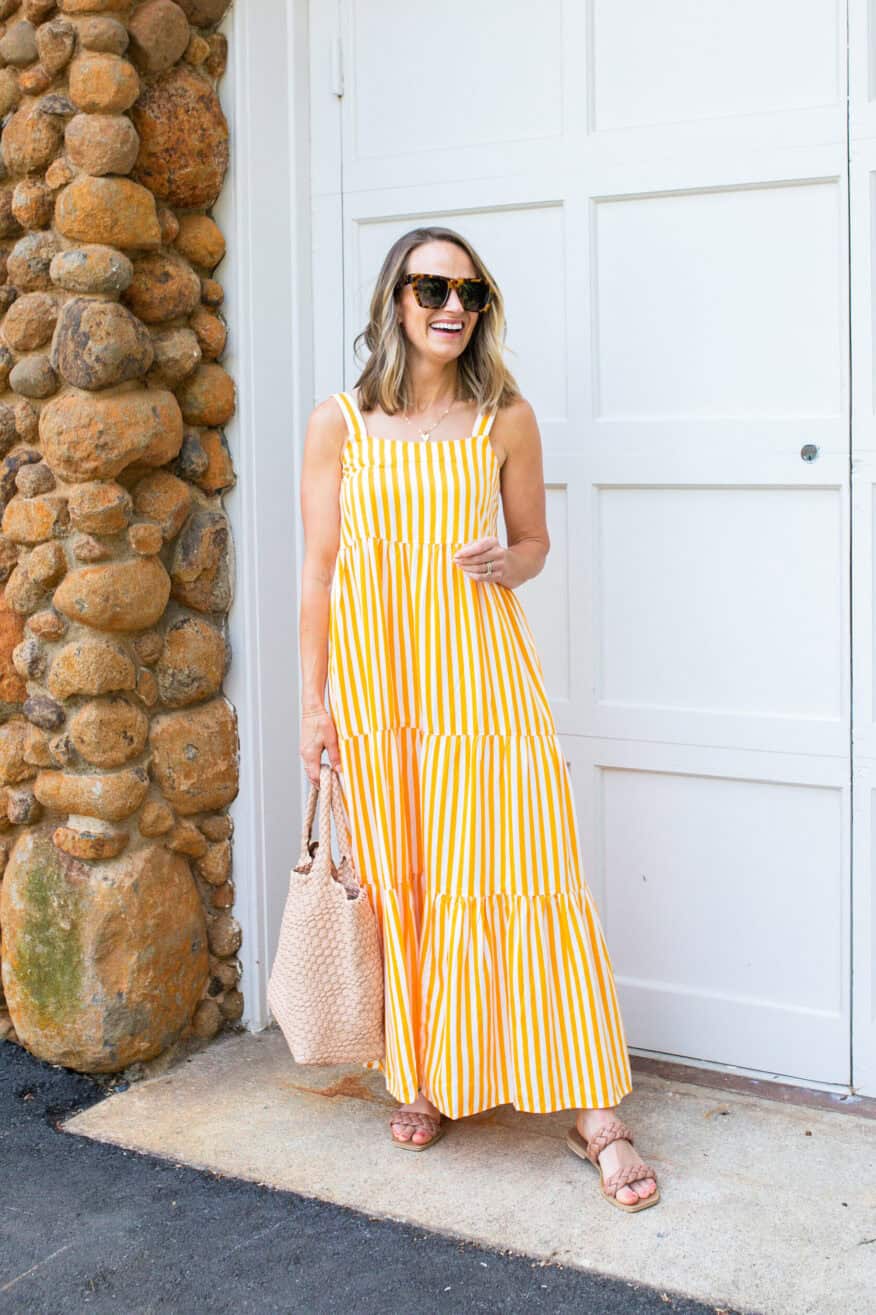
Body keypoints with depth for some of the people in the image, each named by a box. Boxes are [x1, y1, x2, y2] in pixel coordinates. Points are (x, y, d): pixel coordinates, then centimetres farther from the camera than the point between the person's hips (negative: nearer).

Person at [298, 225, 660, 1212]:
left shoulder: (505, 419, 4)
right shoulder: (338, 425, 3)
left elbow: (534, 540, 14)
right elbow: (318, 569, 4)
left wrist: (508, 562, -10)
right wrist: (313, 703, 2)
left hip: (482, 676, 0)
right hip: (376, 684, 1)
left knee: (527, 877, -4)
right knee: (400, 885, 8)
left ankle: (594, 1112, 4)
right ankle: (423, 1079, 27)